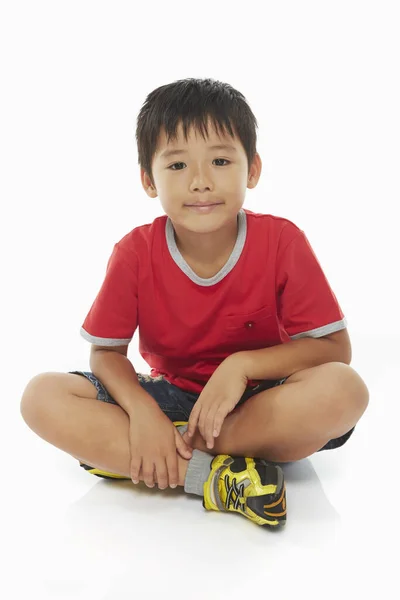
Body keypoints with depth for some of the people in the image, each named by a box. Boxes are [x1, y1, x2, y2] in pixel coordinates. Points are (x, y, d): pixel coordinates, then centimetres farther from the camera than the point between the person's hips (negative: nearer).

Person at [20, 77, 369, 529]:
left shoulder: (282, 242, -14)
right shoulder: (135, 253, -10)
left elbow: (334, 346, -12)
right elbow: (106, 352, -4)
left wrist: (243, 364, -26)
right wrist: (141, 409, -25)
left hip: (256, 402, 0)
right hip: (167, 398, 1)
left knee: (344, 390, -34)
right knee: (41, 397, -20)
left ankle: (118, 453, -26)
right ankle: (220, 477, -28)